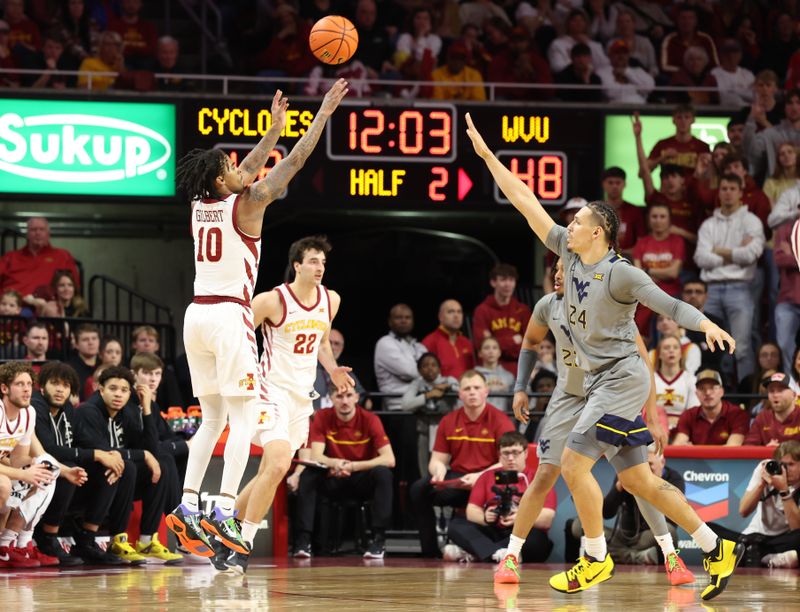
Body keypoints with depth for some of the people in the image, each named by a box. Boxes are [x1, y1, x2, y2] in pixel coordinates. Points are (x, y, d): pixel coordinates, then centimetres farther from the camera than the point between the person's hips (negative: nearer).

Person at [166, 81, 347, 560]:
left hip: (197, 316, 7)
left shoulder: (202, 204, 9)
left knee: (212, 419, 13)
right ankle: (225, 511, -18)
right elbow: (295, 161, -5)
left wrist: (275, 129, 34)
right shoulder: (246, 205, -9)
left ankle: (188, 506, 1)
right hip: (230, 317, -7)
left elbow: (248, 171, 27)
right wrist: (325, 112, 3)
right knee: (242, 418, -6)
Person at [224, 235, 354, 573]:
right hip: (273, 391, -7)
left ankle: (224, 532, 24)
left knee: (269, 473, 10)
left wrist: (333, 370, 4)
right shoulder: (272, 301, -14)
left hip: (302, 397, 7)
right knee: (278, 465, -23)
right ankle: (244, 544, -13)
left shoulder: (330, 301, 5)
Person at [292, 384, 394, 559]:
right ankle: (303, 540, -28)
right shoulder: (322, 418, -7)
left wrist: (352, 466, -33)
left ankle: (378, 539, -29)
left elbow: (389, 459, -21)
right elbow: (316, 456, -16)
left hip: (362, 481, -1)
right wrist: (334, 463, -40)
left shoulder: (370, 420, -12)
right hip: (334, 481, 1)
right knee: (308, 475, -27)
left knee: (383, 473, -32)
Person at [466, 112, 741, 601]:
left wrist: (707, 325, -37)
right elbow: (528, 204, 9)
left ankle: (597, 559, 0)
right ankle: (717, 549, 13)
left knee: (574, 464, -13)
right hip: (602, 382, 8)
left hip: (622, 379, -8)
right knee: (637, 479, 9)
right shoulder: (571, 254, 6)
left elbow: (668, 304, -19)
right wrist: (487, 156, 9)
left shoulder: (620, 273, -14)